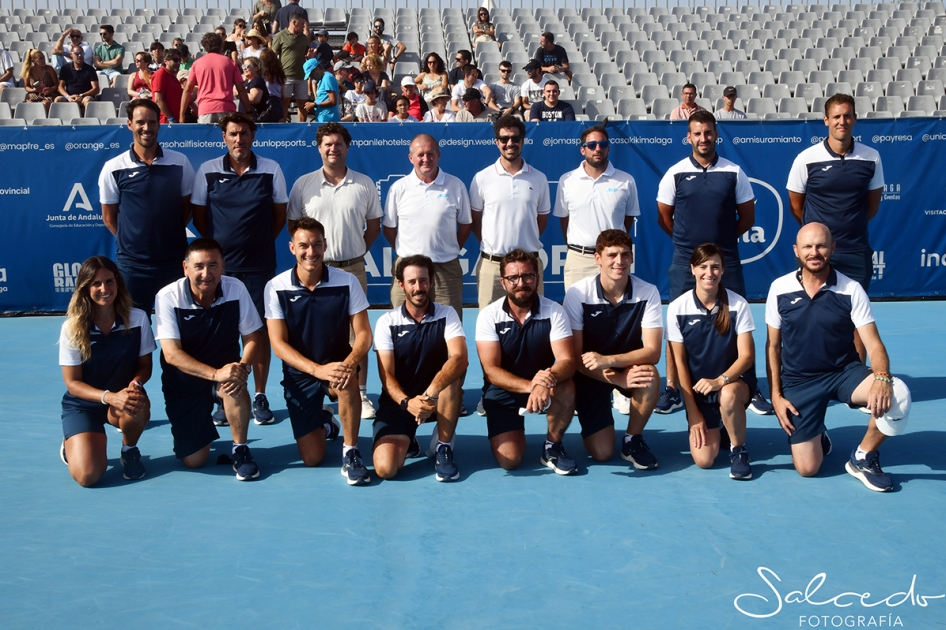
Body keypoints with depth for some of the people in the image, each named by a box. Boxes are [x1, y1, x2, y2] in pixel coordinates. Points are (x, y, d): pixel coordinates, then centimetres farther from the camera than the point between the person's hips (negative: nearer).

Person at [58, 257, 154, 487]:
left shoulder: (137, 319, -12)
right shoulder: (72, 327, -15)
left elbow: (145, 365, -1)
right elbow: (72, 383, -12)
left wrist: (135, 383, -26)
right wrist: (110, 397, -30)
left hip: (122, 398, 1)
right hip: (82, 404, -1)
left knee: (139, 405, -38)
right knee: (87, 476, -21)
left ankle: (129, 450, -2)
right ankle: (72, 445, 19)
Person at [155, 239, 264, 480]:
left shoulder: (236, 289, -13)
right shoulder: (168, 297, -19)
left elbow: (252, 338, -7)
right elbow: (171, 354, -24)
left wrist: (243, 366, -29)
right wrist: (215, 374, -37)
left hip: (225, 368, 1)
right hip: (183, 382, -1)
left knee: (235, 385, -37)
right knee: (193, 461, -3)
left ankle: (240, 449, -12)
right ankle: (202, 427, 32)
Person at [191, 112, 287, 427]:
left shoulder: (271, 170, 1)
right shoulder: (207, 171, 2)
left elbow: (279, 215, 8)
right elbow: (199, 215, 9)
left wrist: (260, 240, 4)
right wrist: (218, 243, 4)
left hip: (260, 264, 0)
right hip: (220, 263, 0)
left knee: (260, 330, 4)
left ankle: (260, 397, 14)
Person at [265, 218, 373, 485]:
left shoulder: (347, 282, -10)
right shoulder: (276, 288, -11)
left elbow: (363, 333, -10)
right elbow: (279, 343, -14)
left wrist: (350, 363, -33)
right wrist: (318, 369, -30)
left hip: (337, 365, 0)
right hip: (299, 373, 1)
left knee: (347, 381, -39)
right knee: (312, 458, -5)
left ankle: (351, 453, -19)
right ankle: (325, 425, 32)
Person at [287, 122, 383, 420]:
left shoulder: (364, 184, 4)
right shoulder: (303, 184, 4)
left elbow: (374, 225, 11)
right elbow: (293, 225, 10)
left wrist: (357, 251, 4)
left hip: (353, 269, 0)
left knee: (357, 333, 3)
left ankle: (360, 394, 11)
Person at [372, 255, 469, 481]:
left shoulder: (446, 315, -7)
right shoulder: (387, 322, -6)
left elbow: (460, 358, -24)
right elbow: (386, 375, -12)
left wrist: (430, 394, -41)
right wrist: (406, 402, -33)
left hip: (436, 400, 0)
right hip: (398, 402, 0)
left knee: (450, 373, -34)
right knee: (385, 469, -21)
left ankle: (444, 448, -15)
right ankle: (406, 442, 17)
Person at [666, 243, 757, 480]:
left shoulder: (737, 304, -10)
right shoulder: (678, 308, -8)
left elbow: (746, 355, -11)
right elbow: (680, 362, -4)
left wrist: (720, 381, -30)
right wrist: (693, 412, -6)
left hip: (734, 381, -1)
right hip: (697, 389, 1)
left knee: (728, 396, -39)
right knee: (703, 459, -13)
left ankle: (738, 450, -10)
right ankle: (716, 427, 23)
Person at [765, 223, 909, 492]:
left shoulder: (851, 290, -8)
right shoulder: (779, 289, -4)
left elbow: (873, 344, -13)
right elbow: (773, 346, 3)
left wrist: (882, 378, -35)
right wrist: (775, 395, -3)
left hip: (845, 372, 0)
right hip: (798, 381, 0)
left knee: (896, 394, -31)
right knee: (807, 468, -10)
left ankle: (863, 458, -4)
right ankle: (816, 435, 28)